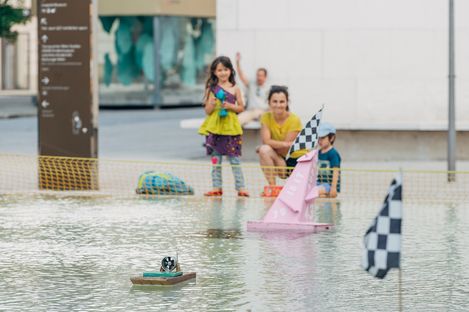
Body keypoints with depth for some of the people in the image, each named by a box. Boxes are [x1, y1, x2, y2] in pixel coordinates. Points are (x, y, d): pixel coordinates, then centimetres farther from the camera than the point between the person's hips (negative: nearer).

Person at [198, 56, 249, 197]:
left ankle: (240, 187, -1)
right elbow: (207, 111, 5)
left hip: (231, 127, -1)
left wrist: (230, 106, -11)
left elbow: (241, 107, 6)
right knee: (215, 159, 4)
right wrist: (212, 104, -15)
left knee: (234, 158, -2)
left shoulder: (235, 89, 4)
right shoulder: (212, 89, 5)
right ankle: (217, 187, 10)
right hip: (214, 127, 1)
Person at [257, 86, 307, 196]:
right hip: (280, 160, 2)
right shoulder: (266, 117, -5)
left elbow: (285, 150, -18)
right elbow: (266, 141, -19)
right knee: (264, 150, -29)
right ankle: (273, 188, -20)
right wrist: (284, 144, -32)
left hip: (298, 159, -2)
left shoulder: (294, 120, -17)